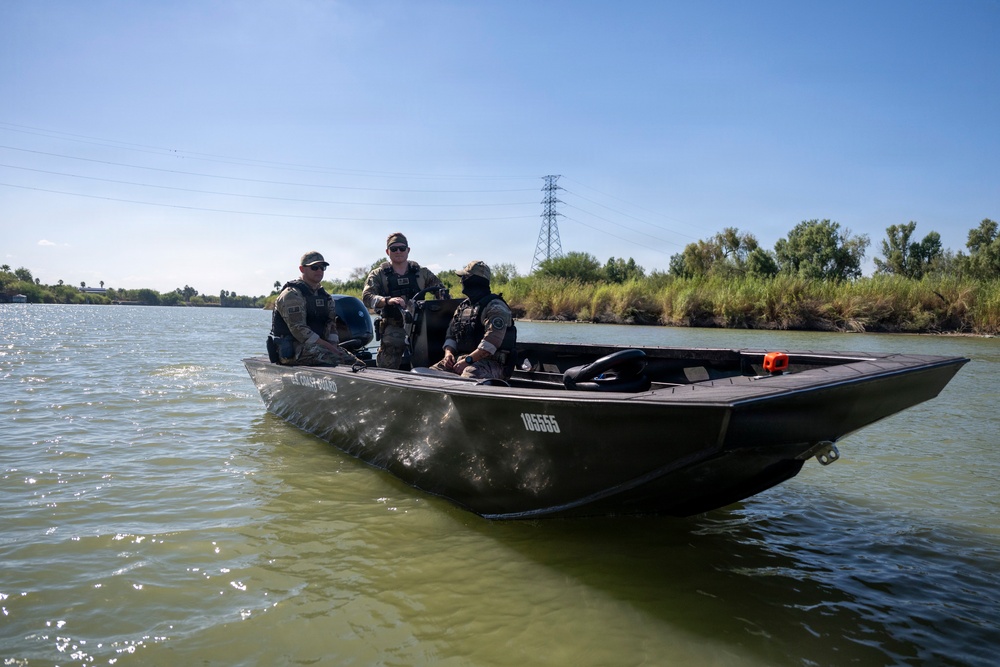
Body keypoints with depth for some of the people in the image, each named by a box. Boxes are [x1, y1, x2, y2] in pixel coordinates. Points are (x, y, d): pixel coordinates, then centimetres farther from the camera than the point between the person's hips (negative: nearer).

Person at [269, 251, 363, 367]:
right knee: (337, 359, -33)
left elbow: (331, 324, 12)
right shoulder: (291, 294, -8)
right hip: (292, 350, -8)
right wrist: (329, 348, -21)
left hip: (318, 345, 8)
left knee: (358, 363, -14)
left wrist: (334, 347, -8)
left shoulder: (324, 296, 18)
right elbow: (298, 329, -18)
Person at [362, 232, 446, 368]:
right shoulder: (378, 274, 7)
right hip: (393, 330, -2)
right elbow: (367, 297, -7)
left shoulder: (422, 272, 12)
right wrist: (388, 300, -26)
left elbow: (442, 290, 13)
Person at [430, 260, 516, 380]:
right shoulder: (463, 306, 22)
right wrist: (448, 353, -1)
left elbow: (492, 341, -19)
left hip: (490, 362, -8)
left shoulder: (495, 306, -6)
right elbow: (451, 335, 21)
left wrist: (468, 360, -23)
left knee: (469, 375, -39)